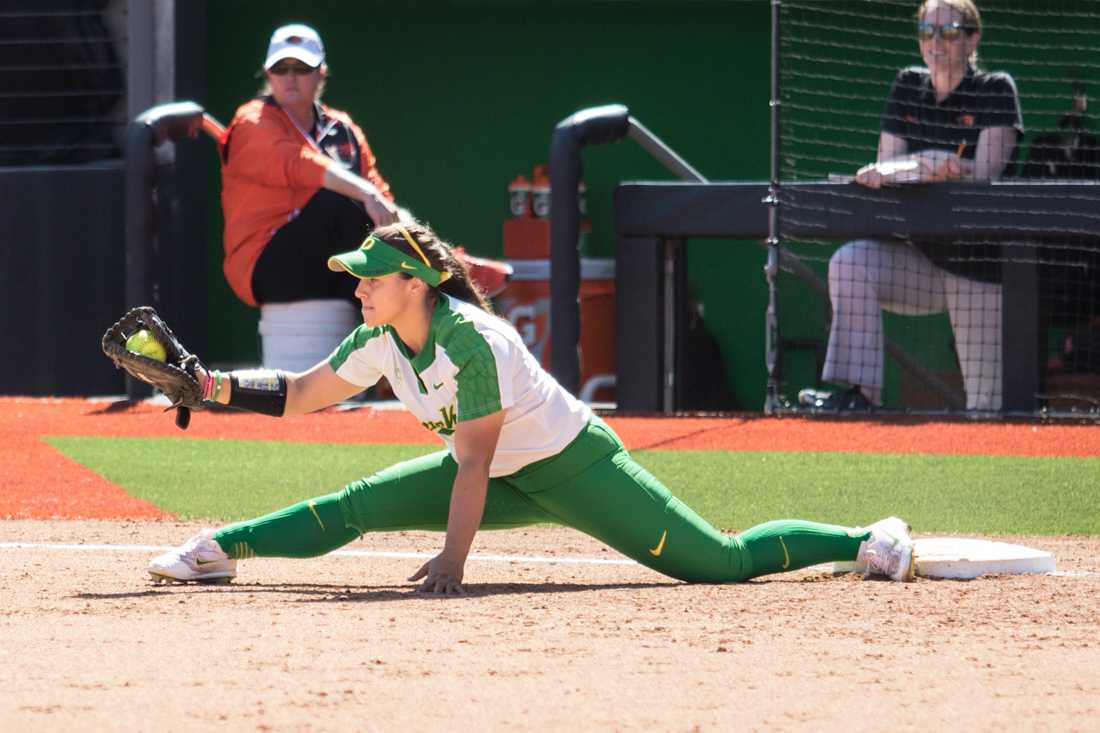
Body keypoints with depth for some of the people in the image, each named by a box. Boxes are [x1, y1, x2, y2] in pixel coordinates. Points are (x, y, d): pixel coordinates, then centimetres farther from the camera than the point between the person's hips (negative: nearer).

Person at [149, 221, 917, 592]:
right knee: (353, 510, -4)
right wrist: (216, 386, -13)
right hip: (508, 483, 8)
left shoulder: (472, 341, -31)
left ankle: (870, 542, 4)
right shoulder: (381, 343, -8)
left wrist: (452, 562, -30)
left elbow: (473, 463, -29)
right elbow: (299, 395, 0)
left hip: (577, 467, -7)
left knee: (724, 562, -9)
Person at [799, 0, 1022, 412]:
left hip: (979, 262, -4)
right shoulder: (908, 88, 9)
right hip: (920, 258, 4)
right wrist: (930, 167, -22)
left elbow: (983, 175, -16)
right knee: (850, 262, -25)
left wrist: (909, 168, -28)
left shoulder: (995, 91, -4)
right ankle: (860, 393, -30)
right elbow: (886, 168, 1)